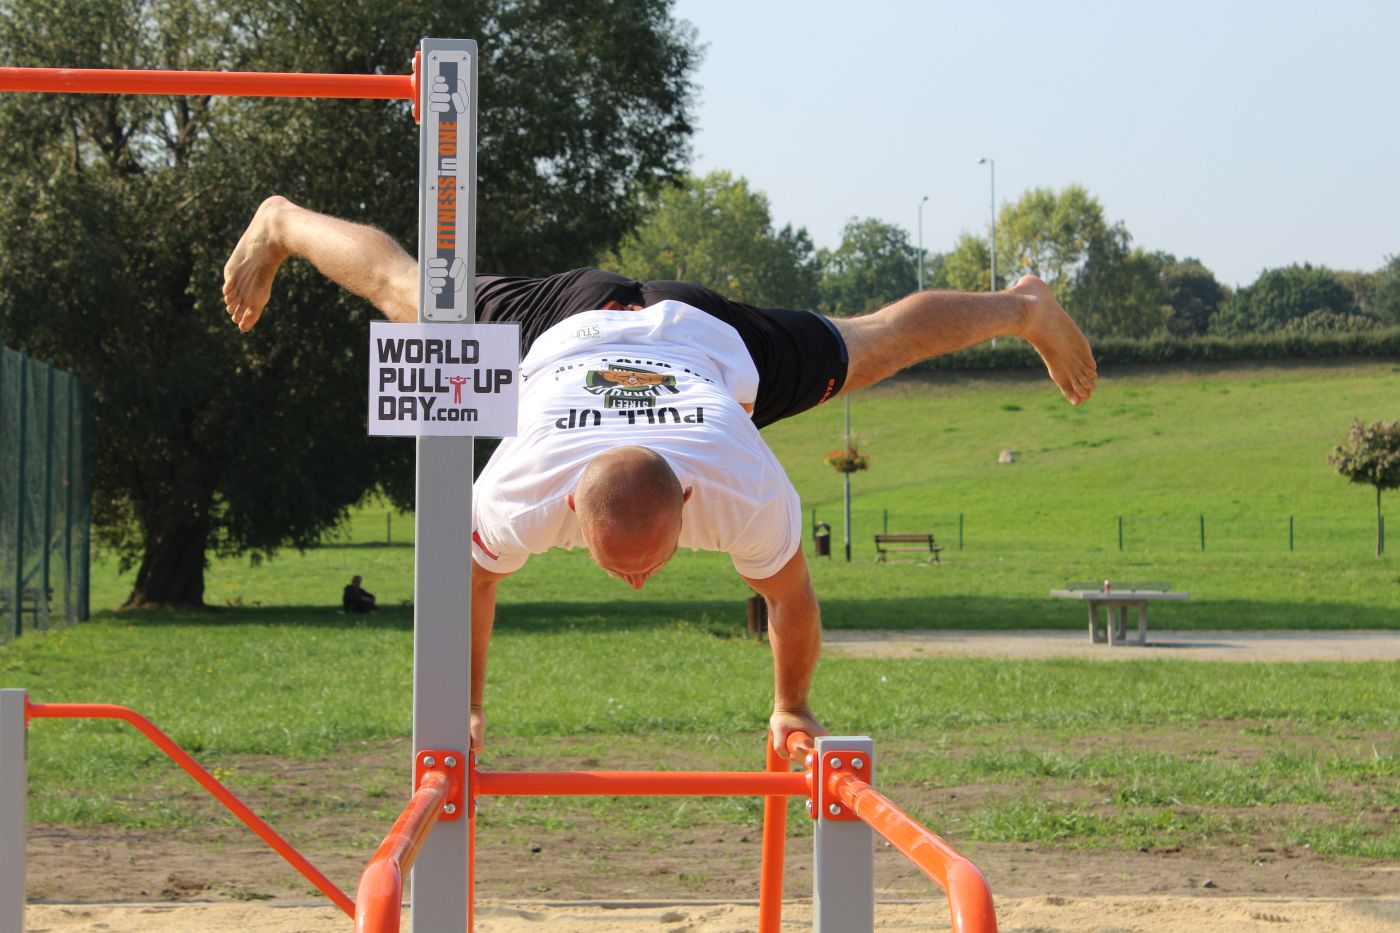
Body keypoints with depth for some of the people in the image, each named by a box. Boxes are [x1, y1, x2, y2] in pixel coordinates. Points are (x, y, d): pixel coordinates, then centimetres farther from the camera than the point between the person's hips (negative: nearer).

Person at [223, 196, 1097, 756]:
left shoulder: (747, 497, -44)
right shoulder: (519, 499, -44)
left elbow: (792, 598, -22)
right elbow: (469, 582, -21)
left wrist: (793, 707, -4)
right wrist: (463, 709, -7)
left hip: (703, 333, 0)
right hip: (570, 324, 0)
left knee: (875, 344, 23)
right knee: (412, 294, 26)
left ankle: (1023, 305, 53)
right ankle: (284, 223, 57)